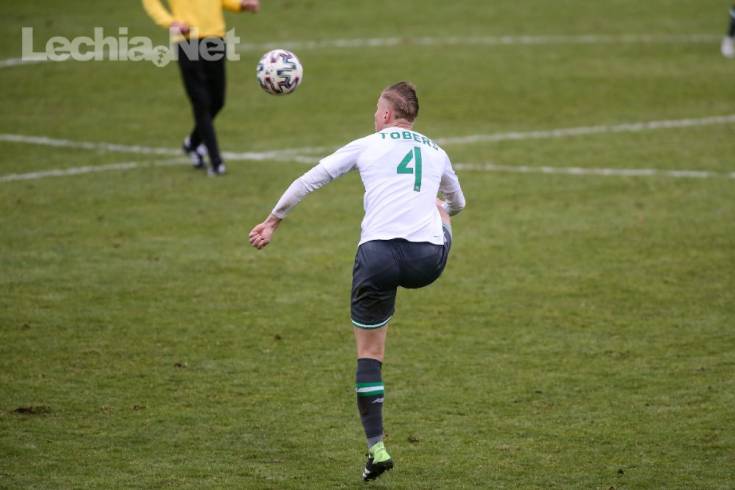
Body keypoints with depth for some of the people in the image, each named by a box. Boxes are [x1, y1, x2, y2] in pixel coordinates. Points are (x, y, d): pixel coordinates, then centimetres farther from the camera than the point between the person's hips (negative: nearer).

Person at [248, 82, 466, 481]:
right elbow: (457, 203, 42)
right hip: (429, 261, 3)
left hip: (378, 256, -3)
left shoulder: (366, 146, 14)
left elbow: (308, 181, 14)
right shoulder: (436, 153, 22)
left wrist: (273, 221, 26)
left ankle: (376, 448, 6)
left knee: (368, 353, 12)